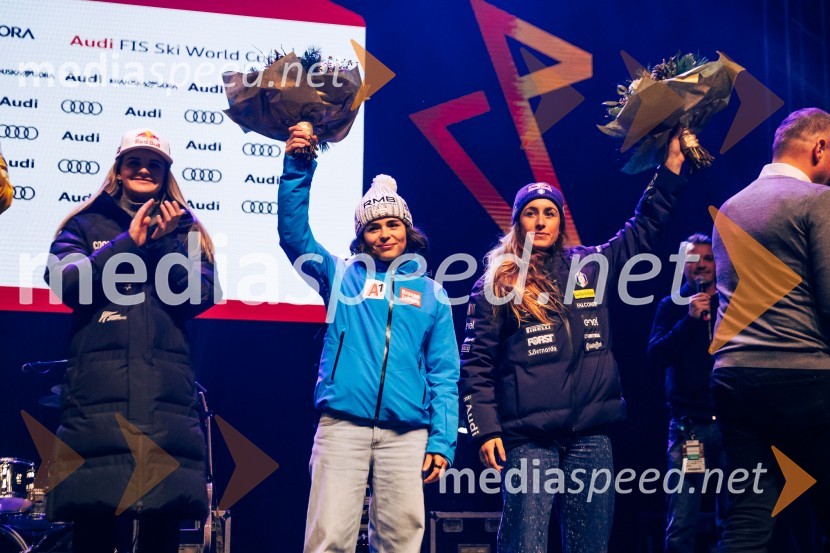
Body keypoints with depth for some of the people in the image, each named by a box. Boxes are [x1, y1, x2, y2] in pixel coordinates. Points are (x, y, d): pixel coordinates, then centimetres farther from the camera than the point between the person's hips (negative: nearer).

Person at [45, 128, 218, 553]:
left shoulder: (185, 229, 20)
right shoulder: (85, 225, 16)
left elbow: (199, 296, 6)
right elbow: (68, 283, -2)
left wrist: (166, 241, -3)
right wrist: (129, 242, -3)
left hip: (166, 391, 1)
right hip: (97, 390, -1)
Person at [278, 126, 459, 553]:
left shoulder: (430, 294, 14)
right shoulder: (342, 276, 14)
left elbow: (444, 374, 11)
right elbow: (294, 233, 3)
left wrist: (442, 441, 2)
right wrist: (298, 168, -8)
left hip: (405, 433, 1)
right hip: (342, 425, -1)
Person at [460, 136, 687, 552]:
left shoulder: (591, 266, 13)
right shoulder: (498, 281, 4)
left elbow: (643, 229, 21)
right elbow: (476, 362, 0)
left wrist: (672, 163, 18)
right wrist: (485, 429, -8)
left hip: (591, 434, 4)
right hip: (529, 438, -4)